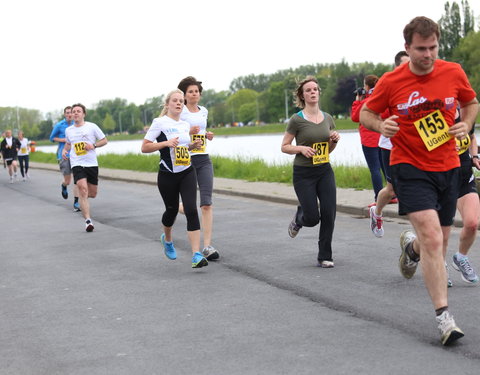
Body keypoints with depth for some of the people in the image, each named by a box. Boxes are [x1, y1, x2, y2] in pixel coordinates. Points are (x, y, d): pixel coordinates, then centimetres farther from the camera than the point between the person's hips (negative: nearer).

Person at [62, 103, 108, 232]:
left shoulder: (92, 126, 1)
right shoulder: (68, 130, 10)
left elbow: (104, 140, 5)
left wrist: (94, 145, -12)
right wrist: (64, 150, 7)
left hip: (92, 164, 0)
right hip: (77, 164, 0)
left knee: (92, 194, 6)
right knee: (83, 190, -19)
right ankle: (88, 220, -22)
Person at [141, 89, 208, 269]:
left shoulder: (185, 125, 10)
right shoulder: (160, 123, -6)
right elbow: (144, 147, -9)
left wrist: (193, 145, 6)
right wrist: (166, 143, -20)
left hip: (187, 173, 3)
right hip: (167, 175, -3)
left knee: (191, 210, -12)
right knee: (172, 209, 12)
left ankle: (196, 255, -18)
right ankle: (167, 239, 47)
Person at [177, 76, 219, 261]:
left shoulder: (204, 111, 14)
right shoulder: (179, 112, -3)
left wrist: (206, 135, 11)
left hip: (204, 160, 4)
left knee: (207, 204, -8)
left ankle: (207, 246, -10)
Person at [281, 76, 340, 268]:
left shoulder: (327, 118, 6)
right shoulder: (297, 120, -8)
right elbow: (284, 147, -2)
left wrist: (334, 140, -4)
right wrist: (301, 148, -19)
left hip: (325, 171, 4)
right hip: (303, 173, -4)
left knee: (329, 214, -5)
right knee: (313, 218, -5)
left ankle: (325, 257, 9)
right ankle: (299, 218, 33)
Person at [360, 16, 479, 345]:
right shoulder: (391, 82, -9)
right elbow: (366, 113, 4)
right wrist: (381, 125, -17)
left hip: (447, 167, 4)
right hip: (410, 167, -4)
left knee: (440, 240, 14)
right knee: (432, 237, -20)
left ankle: (411, 246, 53)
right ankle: (444, 316, -16)